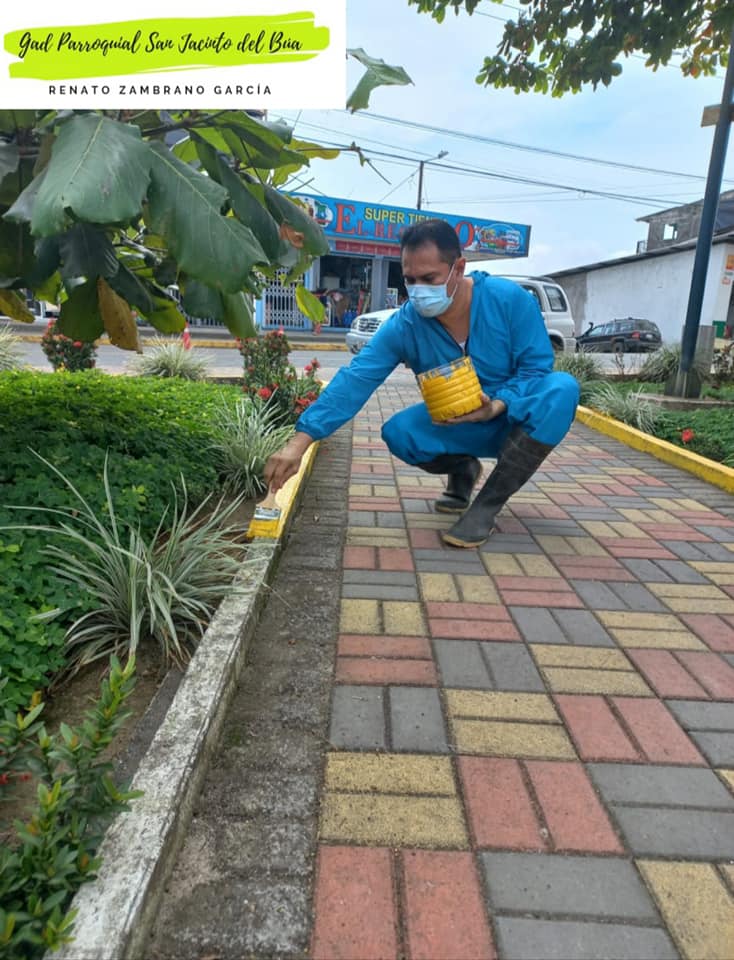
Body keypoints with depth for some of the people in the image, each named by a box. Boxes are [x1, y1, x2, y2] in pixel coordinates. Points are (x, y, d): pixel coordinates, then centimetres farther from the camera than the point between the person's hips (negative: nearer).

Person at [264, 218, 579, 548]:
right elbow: (354, 380, -27)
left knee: (561, 389, -33)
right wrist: (300, 441, -37)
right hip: (459, 425, 1)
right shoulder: (403, 325, -17)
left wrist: (497, 406, -34)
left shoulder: (509, 299, -20)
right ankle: (462, 469, 8)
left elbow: (536, 366, -14)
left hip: (516, 417, -1)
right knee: (398, 432, -26)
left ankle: (488, 504, -25)